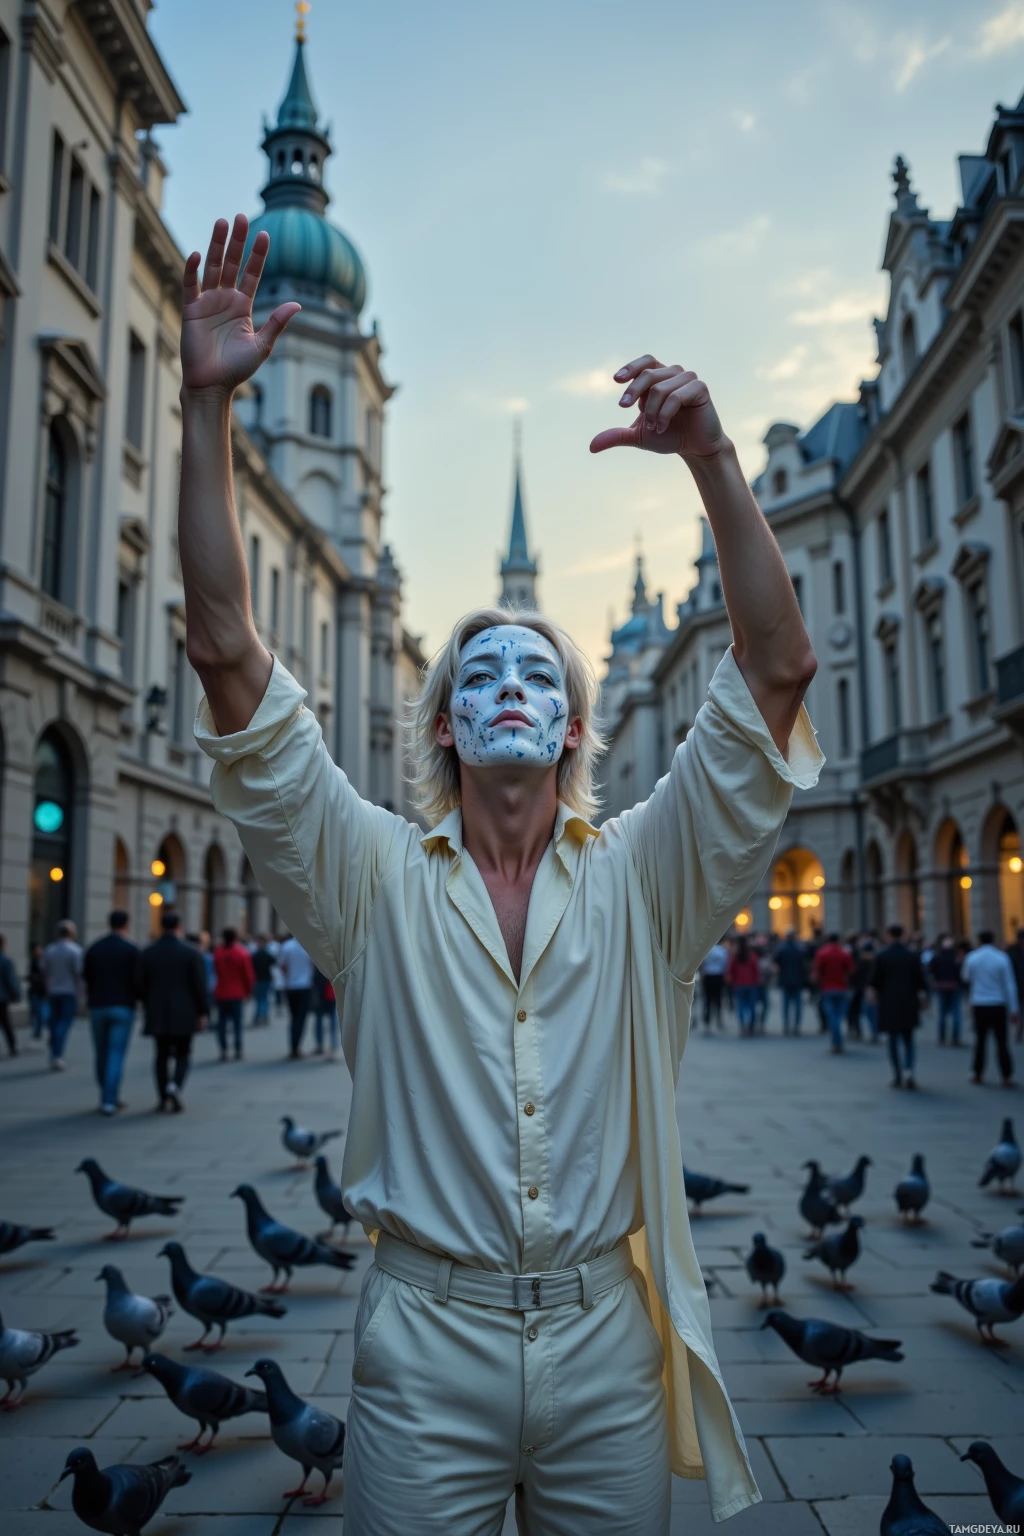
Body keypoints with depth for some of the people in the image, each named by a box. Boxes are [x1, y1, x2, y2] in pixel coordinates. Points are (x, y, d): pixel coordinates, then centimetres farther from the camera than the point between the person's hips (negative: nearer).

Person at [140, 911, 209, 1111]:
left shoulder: (148, 952, 0)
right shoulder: (191, 952, -7)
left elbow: (142, 984, 3)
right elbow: (200, 985, -8)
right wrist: (203, 1012, -1)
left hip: (157, 1014, 2)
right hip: (184, 1014, -2)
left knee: (161, 1055, 11)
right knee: (182, 1055, 7)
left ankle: (163, 1097, 12)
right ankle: (175, 1085, -17)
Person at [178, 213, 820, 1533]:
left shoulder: (641, 878, 0)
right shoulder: (376, 876, -2)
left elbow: (776, 668, -10)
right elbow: (227, 651, -9)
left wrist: (711, 457, -19)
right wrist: (206, 405, -15)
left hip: (608, 1346, 1)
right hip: (423, 1347, -1)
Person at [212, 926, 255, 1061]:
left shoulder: (217, 952, -2)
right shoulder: (242, 953, -8)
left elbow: (216, 972, 7)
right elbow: (248, 974, -4)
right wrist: (248, 990, 7)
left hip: (221, 993, 2)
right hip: (237, 993, -2)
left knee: (222, 1022, 7)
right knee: (237, 1022, 4)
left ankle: (223, 1050, 3)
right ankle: (238, 1051, 0)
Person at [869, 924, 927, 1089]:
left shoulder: (881, 955, -6)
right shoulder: (912, 955, -2)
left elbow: (876, 979, -1)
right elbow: (920, 980, -2)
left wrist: (874, 992, 16)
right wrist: (922, 995, 8)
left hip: (888, 1002, -1)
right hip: (908, 1003, 1)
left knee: (893, 1039, 7)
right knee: (908, 1039, 11)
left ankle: (897, 1075, 6)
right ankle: (908, 1069, -9)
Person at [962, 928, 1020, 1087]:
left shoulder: (972, 958, -2)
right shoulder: (1002, 958, -7)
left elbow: (966, 977, 16)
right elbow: (1010, 985, -7)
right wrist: (1014, 1010, -4)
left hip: (979, 1004, 2)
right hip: (998, 1005, -2)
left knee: (980, 1040, 14)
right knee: (1001, 1041, 2)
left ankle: (977, 1074, 18)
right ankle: (1007, 1077, 0)